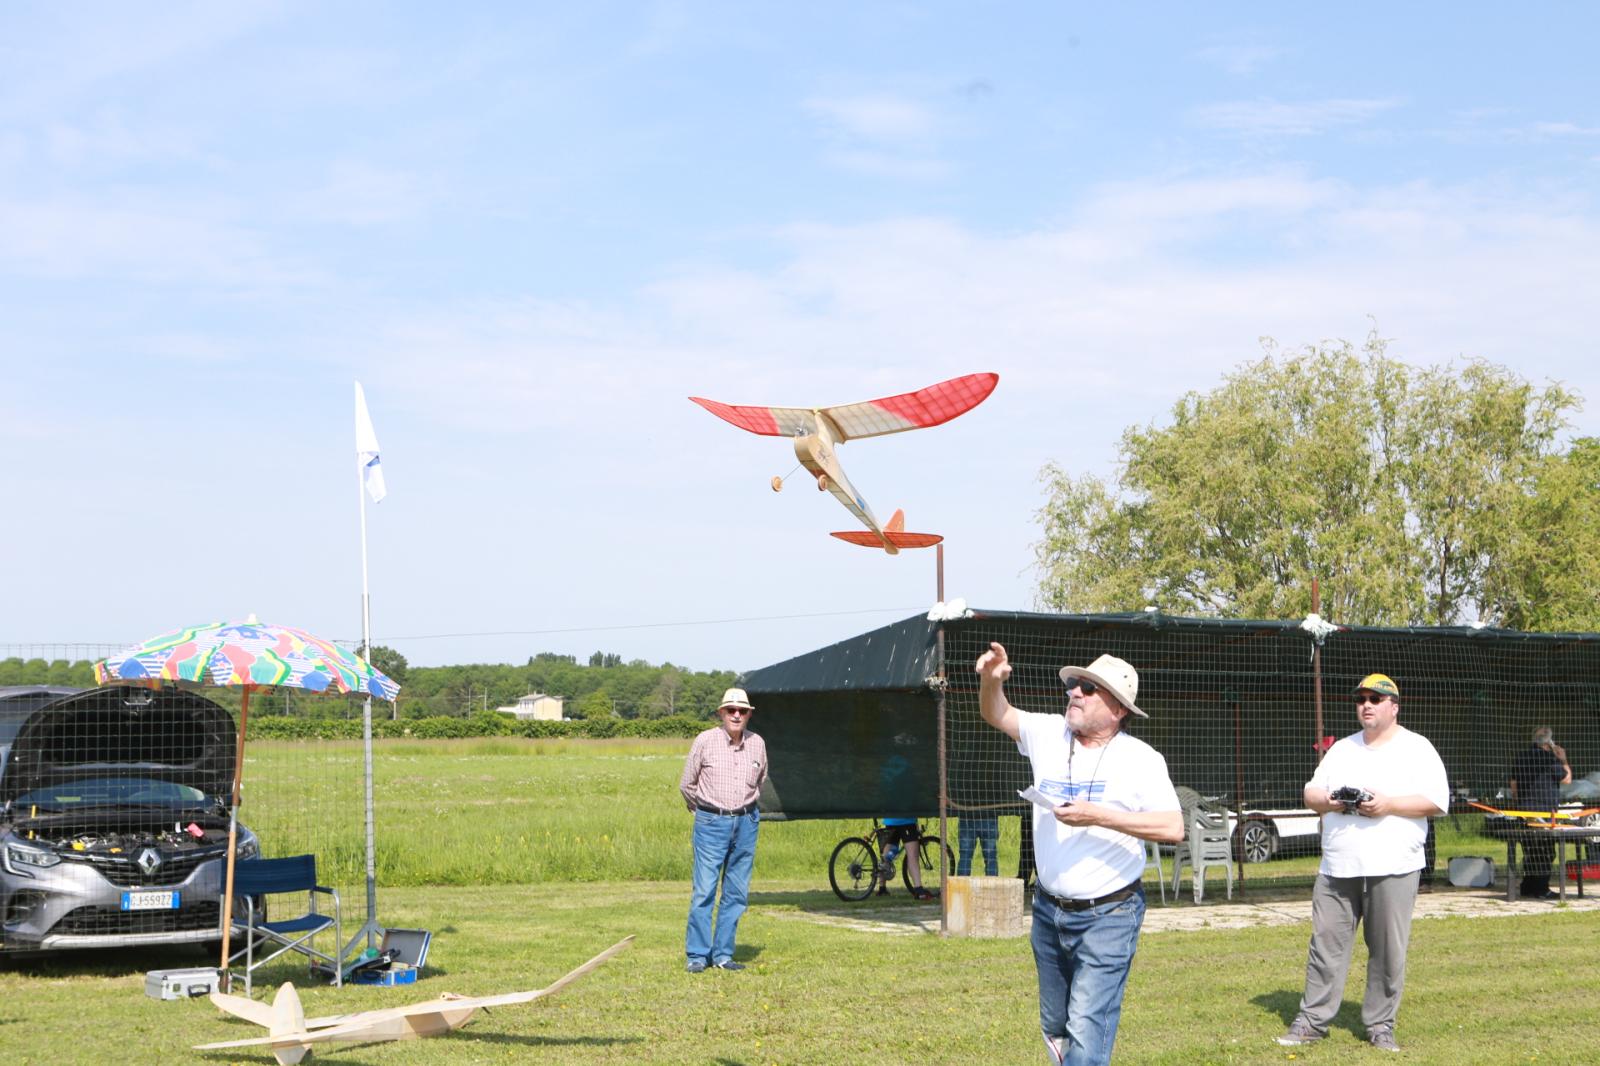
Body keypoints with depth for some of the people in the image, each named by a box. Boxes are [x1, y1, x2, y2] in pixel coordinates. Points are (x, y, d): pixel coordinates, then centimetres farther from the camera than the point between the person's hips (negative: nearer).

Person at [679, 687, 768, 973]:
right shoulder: (705, 741, -5)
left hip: (746, 823, 4)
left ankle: (722, 954, 12)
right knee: (704, 890, -7)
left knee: (737, 893, 5)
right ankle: (697, 955, 1)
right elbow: (686, 784, 5)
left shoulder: (757, 744, 5)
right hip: (711, 823, -4)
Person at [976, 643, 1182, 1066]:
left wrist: (1097, 816, -24)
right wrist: (992, 680, -9)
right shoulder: (1049, 734, 3)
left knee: (1086, 1031, -13)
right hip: (1049, 909, 6)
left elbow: (1173, 828, -18)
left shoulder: (1140, 758, -10)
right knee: (1055, 1027, 16)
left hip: (1108, 916, -6)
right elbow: (997, 714, 14)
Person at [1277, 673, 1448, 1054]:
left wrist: (1389, 805, -18)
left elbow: (1437, 801, -7)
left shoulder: (1417, 749, 1)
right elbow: (1311, 793, 18)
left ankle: (1380, 1026, 8)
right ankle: (1312, 1019, 8)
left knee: (1388, 951, -1)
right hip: (1336, 869, 4)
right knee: (1326, 943, 3)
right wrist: (1328, 801, -5)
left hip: (1391, 869, -4)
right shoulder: (1341, 749, 17)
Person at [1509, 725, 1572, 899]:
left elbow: (1513, 785, 16)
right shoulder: (1549, 758, -11)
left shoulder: (1519, 757, 11)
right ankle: (1541, 889, -4)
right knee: (1545, 851, -2)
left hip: (1524, 808, 7)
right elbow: (1566, 779, -3)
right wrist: (1563, 759, 9)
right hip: (1545, 808, -7)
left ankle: (1527, 887, 15)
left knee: (1530, 850, 13)